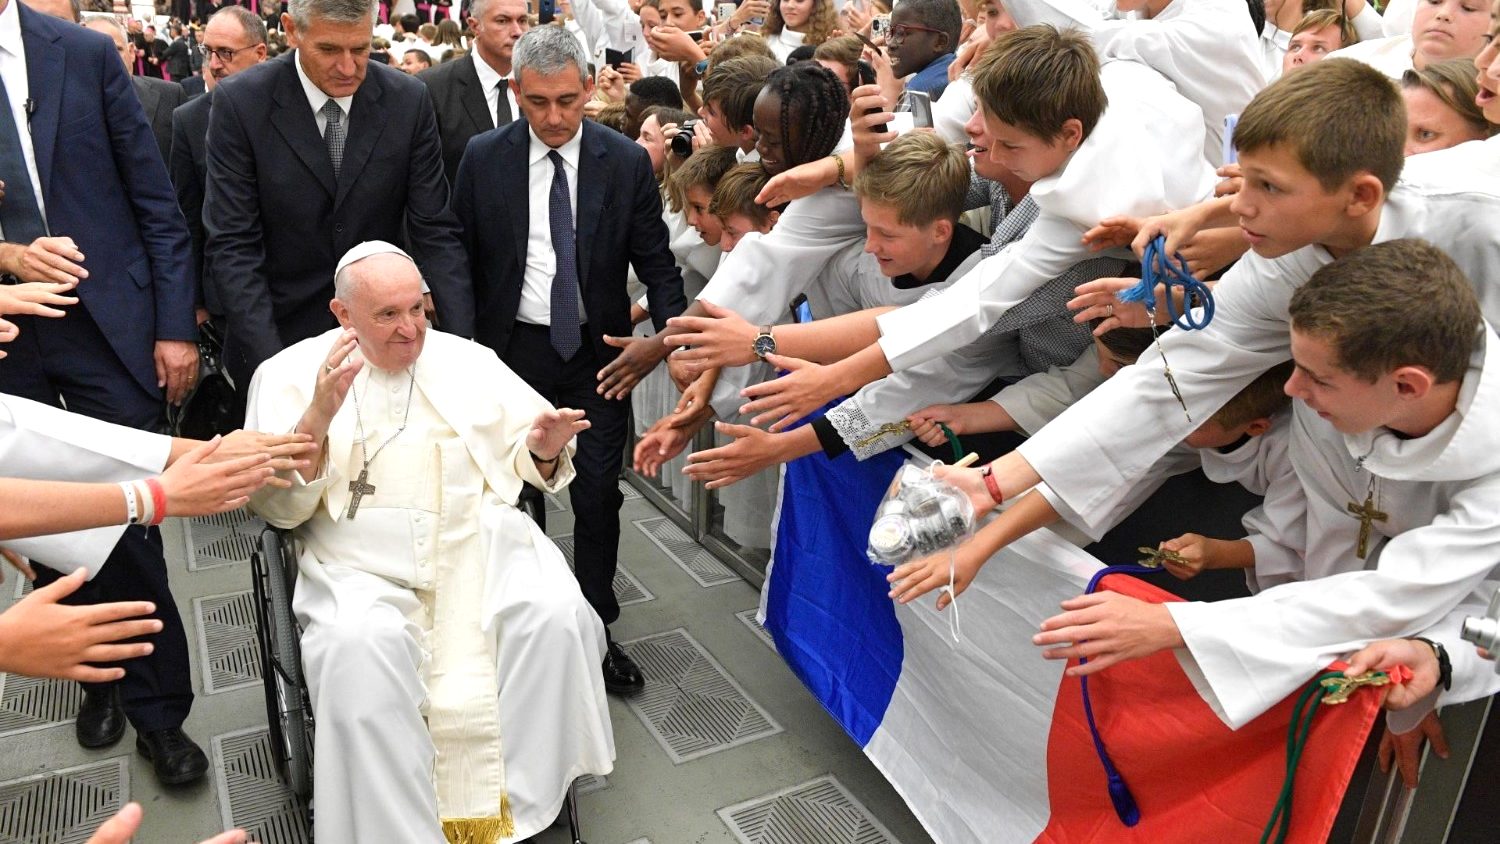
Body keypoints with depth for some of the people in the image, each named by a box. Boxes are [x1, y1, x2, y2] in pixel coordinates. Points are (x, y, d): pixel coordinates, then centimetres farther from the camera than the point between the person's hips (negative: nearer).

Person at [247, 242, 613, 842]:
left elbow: (527, 462, 13)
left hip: (481, 540, 2)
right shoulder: (291, 373, 6)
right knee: (359, 648, -32)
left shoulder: (468, 359, 14)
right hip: (364, 565, -2)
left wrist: (543, 448, -12)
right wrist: (320, 414, -18)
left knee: (556, 614, -24)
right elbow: (275, 505, -2)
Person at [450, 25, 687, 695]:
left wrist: (668, 332, -19)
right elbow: (460, 255, 2)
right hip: (512, 349, 1)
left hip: (598, 353, 0)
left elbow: (656, 262, -2)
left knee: (598, 496, 3)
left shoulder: (627, 163, -5)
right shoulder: (484, 158, -3)